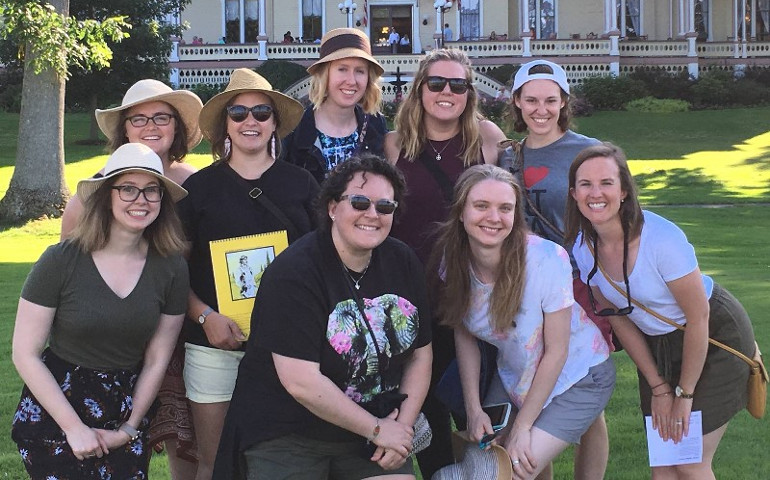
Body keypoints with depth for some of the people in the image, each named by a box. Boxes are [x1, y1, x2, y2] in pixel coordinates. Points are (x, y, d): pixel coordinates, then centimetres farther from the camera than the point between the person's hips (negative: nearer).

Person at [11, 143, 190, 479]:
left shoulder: (171, 268, -4)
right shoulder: (61, 261, -13)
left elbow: (157, 360, 4)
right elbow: (25, 354, -10)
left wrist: (129, 429, 0)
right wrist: (74, 427, -11)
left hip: (127, 408, 3)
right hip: (55, 408, -3)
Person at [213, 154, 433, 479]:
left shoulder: (404, 264, 2)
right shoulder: (293, 273, -18)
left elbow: (420, 353, 8)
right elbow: (301, 382, -23)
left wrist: (403, 425, -5)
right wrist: (376, 429, -16)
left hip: (372, 428, 5)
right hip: (286, 435, -5)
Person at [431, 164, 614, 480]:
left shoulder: (548, 259, -29)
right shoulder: (452, 260, -16)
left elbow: (556, 352, -20)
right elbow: (464, 335, -2)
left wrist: (522, 426, -15)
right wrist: (474, 409, -8)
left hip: (577, 377, -5)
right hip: (513, 377, 5)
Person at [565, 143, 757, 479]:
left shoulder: (662, 238, -30)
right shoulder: (583, 246, -11)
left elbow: (698, 317, -22)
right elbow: (618, 317, 0)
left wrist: (685, 393, -13)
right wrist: (658, 387, 0)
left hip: (715, 336, -5)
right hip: (656, 345, 5)